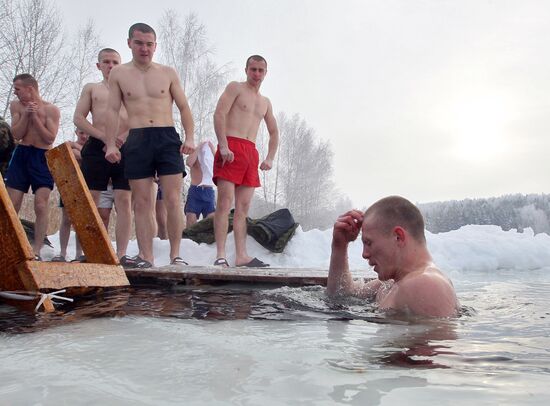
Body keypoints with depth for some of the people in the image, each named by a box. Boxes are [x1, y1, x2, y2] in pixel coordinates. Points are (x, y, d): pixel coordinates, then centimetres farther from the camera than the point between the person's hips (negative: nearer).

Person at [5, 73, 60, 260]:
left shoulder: (51, 109, -4)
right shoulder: (16, 106, 6)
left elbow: (50, 138, -12)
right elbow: (16, 135, -1)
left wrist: (35, 117, -16)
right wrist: (26, 114, -13)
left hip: (42, 158, -3)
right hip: (21, 155, 4)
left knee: (41, 206, -10)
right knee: (11, 206, 1)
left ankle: (36, 251, -4)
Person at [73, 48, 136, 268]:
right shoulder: (91, 88, 18)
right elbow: (78, 118, 6)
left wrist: (122, 139, -11)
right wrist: (104, 137, -9)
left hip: (125, 148, 0)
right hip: (96, 147, 1)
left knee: (124, 201, -8)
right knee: (90, 201, -3)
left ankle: (121, 254, -9)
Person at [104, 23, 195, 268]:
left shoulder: (168, 73, 10)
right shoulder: (119, 74, 10)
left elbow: (184, 107, 10)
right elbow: (113, 110, 8)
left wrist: (190, 137, -3)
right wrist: (110, 144, -2)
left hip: (167, 138, 0)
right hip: (137, 140, 1)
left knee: (173, 201, -7)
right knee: (142, 203, 0)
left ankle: (175, 255, 1)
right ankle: (146, 259, 4)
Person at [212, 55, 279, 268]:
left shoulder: (265, 102, 25)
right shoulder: (235, 87, 6)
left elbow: (274, 132, 30)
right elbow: (219, 114, -7)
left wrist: (270, 158, 14)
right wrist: (223, 146, -19)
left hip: (251, 153, 7)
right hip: (231, 148, -6)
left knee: (243, 207, 2)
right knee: (225, 202, -13)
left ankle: (241, 256, 1)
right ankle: (220, 255, -15)